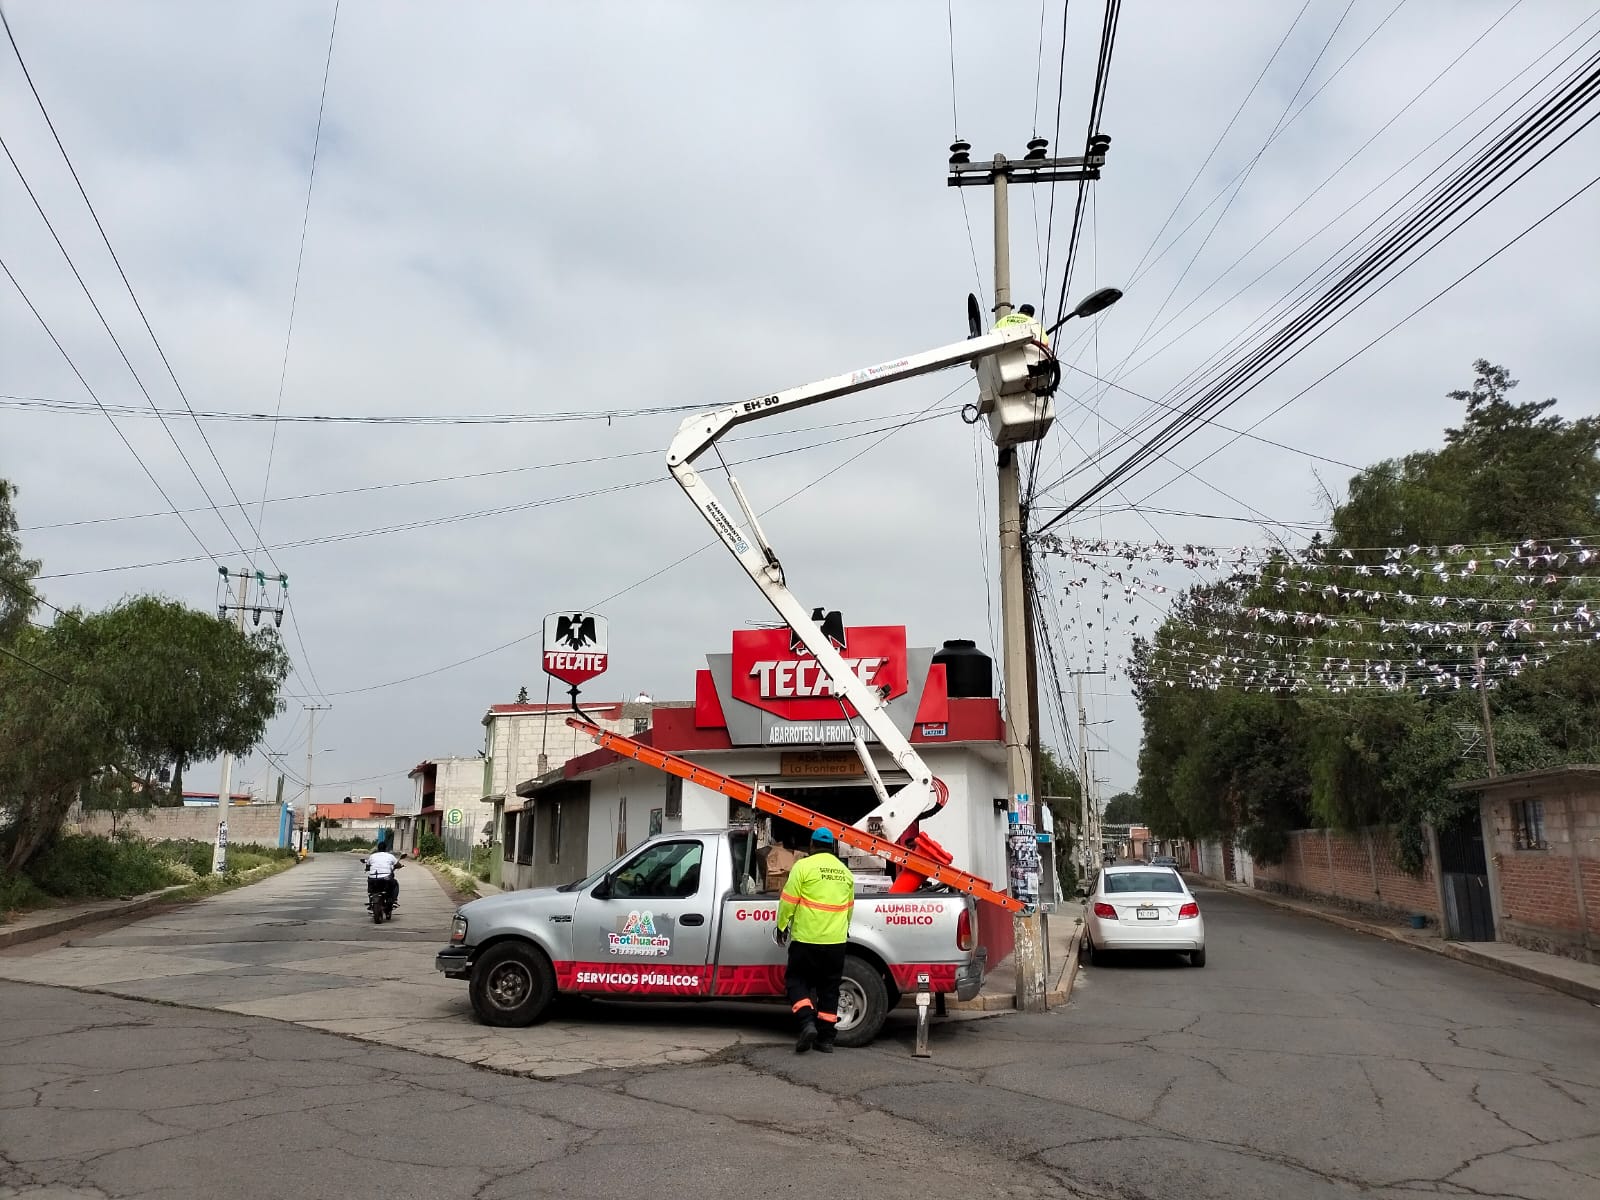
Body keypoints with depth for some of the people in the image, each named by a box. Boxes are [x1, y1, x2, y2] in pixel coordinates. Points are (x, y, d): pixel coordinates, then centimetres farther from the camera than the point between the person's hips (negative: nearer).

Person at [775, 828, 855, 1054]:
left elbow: (788, 900, -8)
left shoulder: (804, 866, -7)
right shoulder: (845, 872, 12)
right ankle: (826, 1038, 12)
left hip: (806, 938, -5)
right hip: (836, 941, 5)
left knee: (796, 980, 7)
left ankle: (807, 1023, -12)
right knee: (829, 988, 11)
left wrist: (782, 926, 5)